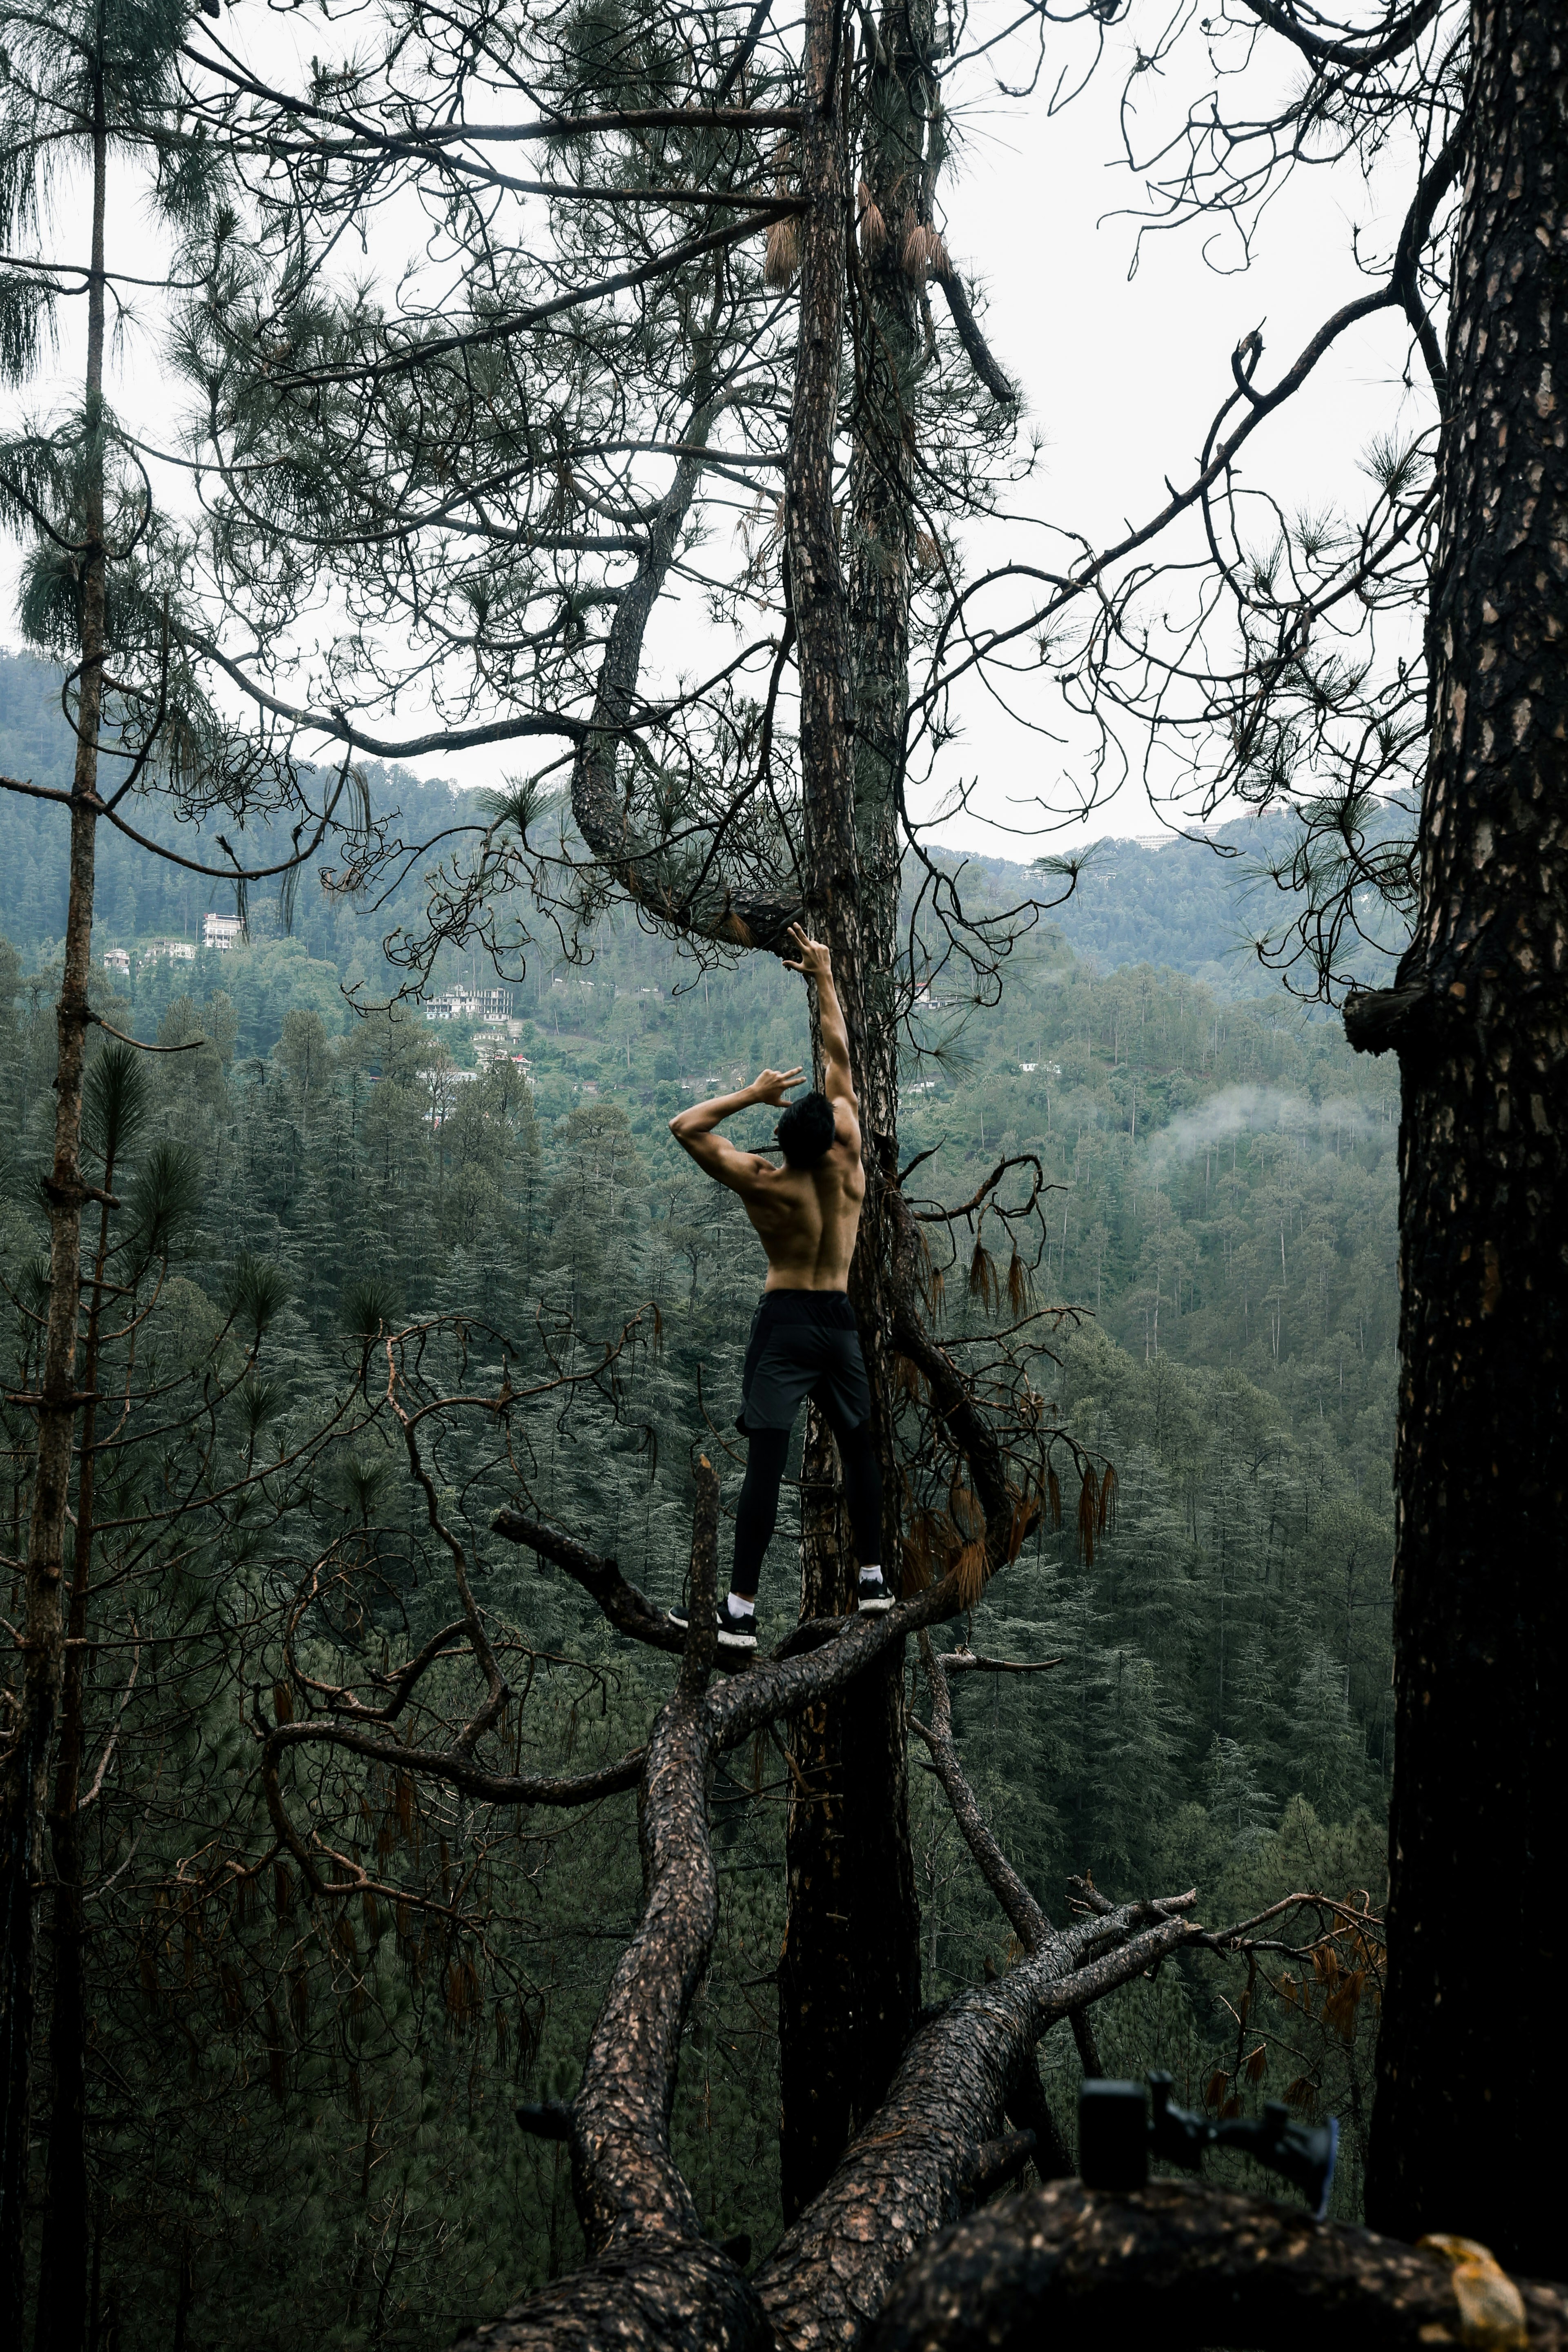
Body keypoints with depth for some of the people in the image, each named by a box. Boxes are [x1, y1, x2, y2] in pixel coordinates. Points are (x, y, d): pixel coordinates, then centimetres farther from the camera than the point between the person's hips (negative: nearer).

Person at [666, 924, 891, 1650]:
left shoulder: (763, 1185, -13)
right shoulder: (848, 1162, -6)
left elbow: (685, 1127, -8)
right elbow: (839, 1055, 1)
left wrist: (752, 1093, -7)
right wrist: (823, 976, 8)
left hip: (783, 1321, -3)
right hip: (839, 1320, 3)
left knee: (766, 1462, -8)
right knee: (858, 1449, 19)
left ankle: (740, 1612, -9)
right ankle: (873, 1579, 27)